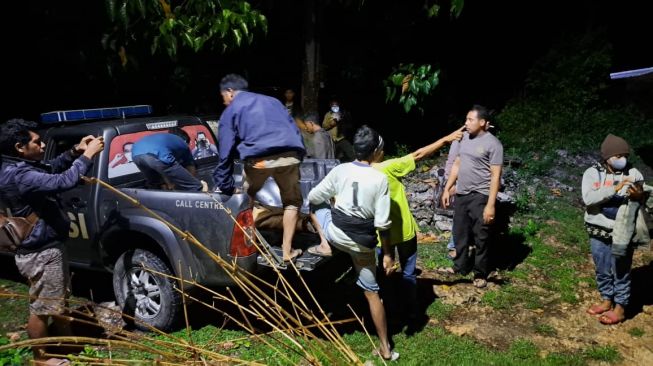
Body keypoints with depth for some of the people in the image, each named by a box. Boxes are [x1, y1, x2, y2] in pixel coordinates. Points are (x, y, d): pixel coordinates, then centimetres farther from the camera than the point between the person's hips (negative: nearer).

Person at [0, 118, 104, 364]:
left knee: (60, 299, 24)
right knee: (42, 308, 6)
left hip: (48, 247, 11)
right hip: (39, 253, -11)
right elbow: (63, 181, -37)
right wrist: (87, 155, -25)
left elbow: (52, 168, 21)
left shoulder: (22, 167, 5)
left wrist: (75, 152, 3)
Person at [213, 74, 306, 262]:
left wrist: (224, 186, 16)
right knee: (292, 202, 21)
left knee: (247, 200, 24)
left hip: (259, 158, -3)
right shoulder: (272, 101, 30)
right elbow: (294, 131, 27)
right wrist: (297, 158, 30)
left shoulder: (231, 111, 17)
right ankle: (287, 250, 17)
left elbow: (226, 151, 12)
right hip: (290, 155, 3)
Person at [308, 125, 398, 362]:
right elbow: (382, 223, -10)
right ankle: (385, 349, 17)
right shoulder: (380, 179, -9)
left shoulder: (340, 170, -3)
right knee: (372, 292, 11)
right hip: (363, 242, 0)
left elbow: (313, 197, 4)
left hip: (335, 231, 0)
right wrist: (387, 254, 0)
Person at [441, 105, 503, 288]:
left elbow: (495, 176, -15)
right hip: (461, 195, 7)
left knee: (480, 237, 5)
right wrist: (447, 189, 13)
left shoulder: (492, 143, -14)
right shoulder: (465, 138, 8)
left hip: (480, 197, -7)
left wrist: (491, 204, -19)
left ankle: (480, 274, 18)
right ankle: (460, 266, 33)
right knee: (460, 233, 17)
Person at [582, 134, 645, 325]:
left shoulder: (633, 173, -7)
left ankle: (620, 308, 23)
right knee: (602, 270, 17)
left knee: (621, 271, 8)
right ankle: (606, 300, 36)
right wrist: (614, 189, -30)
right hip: (598, 233, 2)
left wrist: (639, 196, -29)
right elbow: (588, 198, -19)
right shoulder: (592, 173, -6)